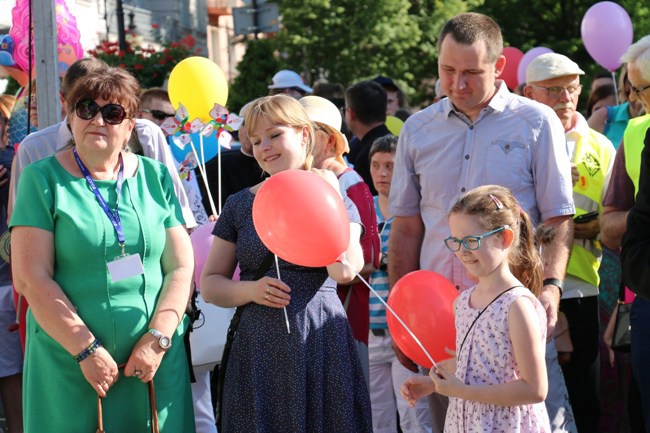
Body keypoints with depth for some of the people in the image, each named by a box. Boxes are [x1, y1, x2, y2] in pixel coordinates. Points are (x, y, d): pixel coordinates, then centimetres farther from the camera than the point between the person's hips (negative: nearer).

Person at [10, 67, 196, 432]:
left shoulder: (156, 178, 7)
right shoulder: (44, 179, -2)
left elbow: (181, 267, 3)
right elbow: (31, 278, -9)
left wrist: (157, 339, -9)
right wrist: (87, 349, -13)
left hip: (155, 363, 3)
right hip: (70, 365, -2)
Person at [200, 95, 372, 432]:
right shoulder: (240, 205, 10)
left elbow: (344, 271, -13)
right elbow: (210, 284, 9)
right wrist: (252, 290, -9)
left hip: (320, 342, -1)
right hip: (258, 346, 1)